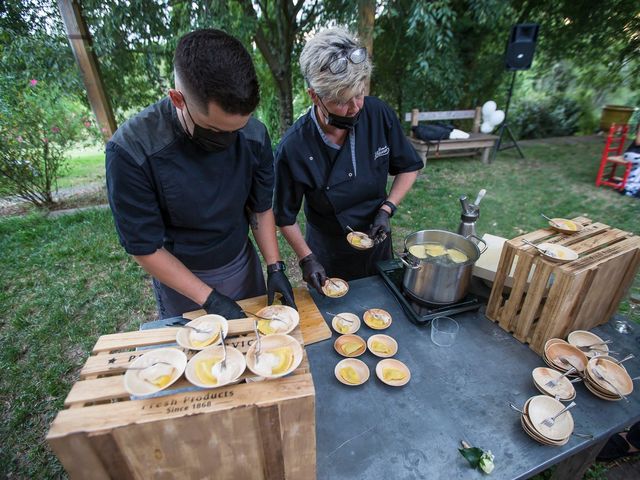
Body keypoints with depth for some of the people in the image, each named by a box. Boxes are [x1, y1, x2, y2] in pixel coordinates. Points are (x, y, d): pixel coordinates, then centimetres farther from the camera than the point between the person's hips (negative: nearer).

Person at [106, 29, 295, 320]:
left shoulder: (254, 135, -17)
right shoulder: (131, 151, -27)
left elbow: (261, 208, -4)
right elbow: (145, 248, -18)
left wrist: (275, 267, -12)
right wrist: (210, 299, -20)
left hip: (243, 265, 3)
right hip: (179, 277, -2)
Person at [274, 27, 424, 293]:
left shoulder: (379, 114, -17)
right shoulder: (293, 148, -25)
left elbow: (408, 168, -2)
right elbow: (285, 216, -12)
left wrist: (386, 209, -15)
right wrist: (307, 259, -17)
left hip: (378, 247, 3)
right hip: (328, 260, -3)